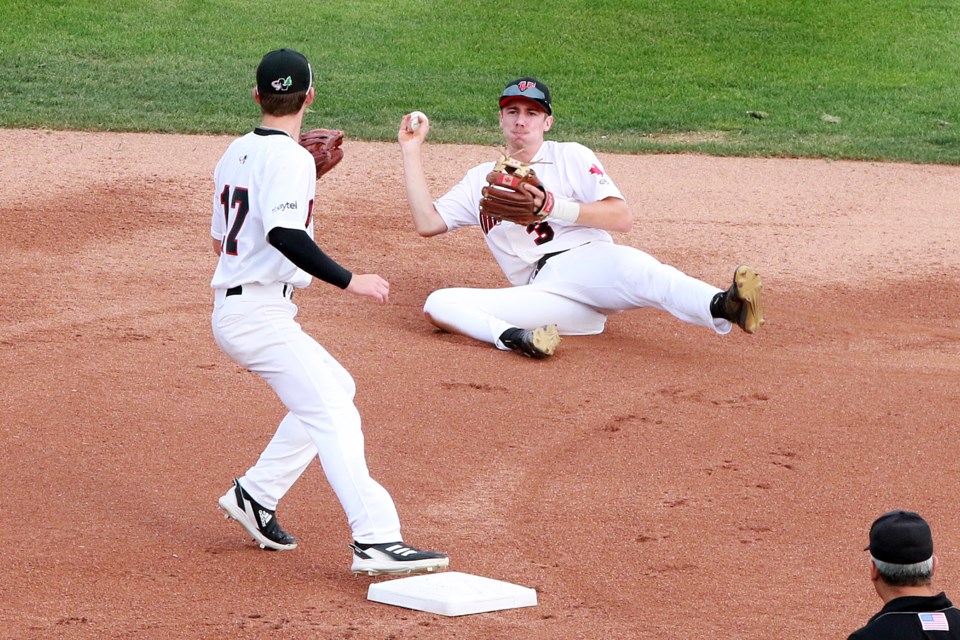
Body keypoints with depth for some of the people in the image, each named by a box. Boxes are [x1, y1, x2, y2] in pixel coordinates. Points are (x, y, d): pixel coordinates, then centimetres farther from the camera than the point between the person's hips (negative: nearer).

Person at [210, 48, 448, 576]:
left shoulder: (235, 153, 12)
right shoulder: (290, 157, -14)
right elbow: (283, 234, -28)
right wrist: (348, 280, -27)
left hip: (232, 309, 10)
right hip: (258, 312, -10)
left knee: (334, 387, 22)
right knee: (331, 414, -16)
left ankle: (255, 494, 22)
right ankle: (375, 541, -27)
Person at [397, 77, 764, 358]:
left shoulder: (572, 157, 16)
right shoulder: (481, 180, 26)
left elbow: (622, 219, 3)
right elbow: (427, 223, 15)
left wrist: (554, 206, -10)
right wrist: (411, 152, 14)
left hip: (589, 260, -2)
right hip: (541, 290, 2)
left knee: (639, 270, -38)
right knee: (438, 303, -21)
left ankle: (722, 307, -65)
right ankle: (513, 336, -47)